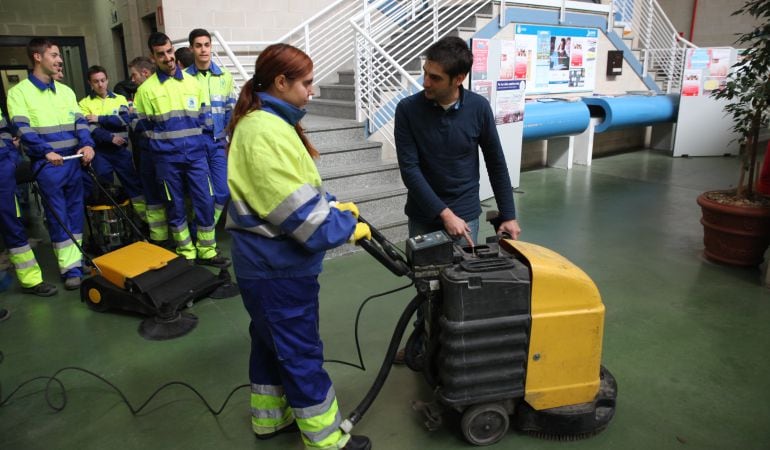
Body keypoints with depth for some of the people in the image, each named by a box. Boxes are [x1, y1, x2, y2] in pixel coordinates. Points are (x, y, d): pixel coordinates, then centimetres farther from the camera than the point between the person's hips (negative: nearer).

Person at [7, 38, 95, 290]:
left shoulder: (65, 91, 14)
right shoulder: (19, 92, -1)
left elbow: (79, 121, 7)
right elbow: (22, 129, -10)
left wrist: (87, 145, -12)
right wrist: (46, 152, -24)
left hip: (74, 160, 5)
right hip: (47, 164, -5)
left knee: (76, 212, 10)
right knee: (58, 216, -1)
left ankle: (76, 259, 22)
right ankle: (71, 267, 3)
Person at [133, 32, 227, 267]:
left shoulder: (192, 82, 8)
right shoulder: (146, 88, -1)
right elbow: (142, 125, 4)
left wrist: (194, 138, 7)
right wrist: (164, 139, 1)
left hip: (196, 154, 2)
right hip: (167, 158, -2)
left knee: (205, 202, 0)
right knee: (175, 206, 6)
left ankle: (207, 252, 12)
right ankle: (186, 254, 19)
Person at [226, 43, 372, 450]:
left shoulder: (265, 122, 11)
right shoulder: (266, 131, -23)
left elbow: (297, 189, 18)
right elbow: (298, 209, -25)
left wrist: (333, 205, 7)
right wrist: (348, 228, -13)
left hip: (266, 260, 10)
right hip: (278, 265, -10)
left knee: (271, 340, 21)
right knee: (301, 351, 3)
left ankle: (270, 417, 39)